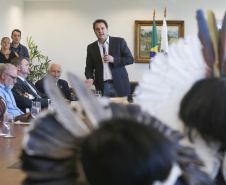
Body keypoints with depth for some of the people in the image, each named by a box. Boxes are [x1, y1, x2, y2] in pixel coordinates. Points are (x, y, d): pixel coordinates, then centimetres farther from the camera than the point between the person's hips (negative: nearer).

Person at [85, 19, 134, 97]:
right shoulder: (91, 47, 9)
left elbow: (130, 59, -1)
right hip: (102, 87, 1)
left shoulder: (119, 42, 2)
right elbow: (89, 68, 10)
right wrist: (90, 79, -11)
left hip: (119, 85, -1)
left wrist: (113, 60, -14)